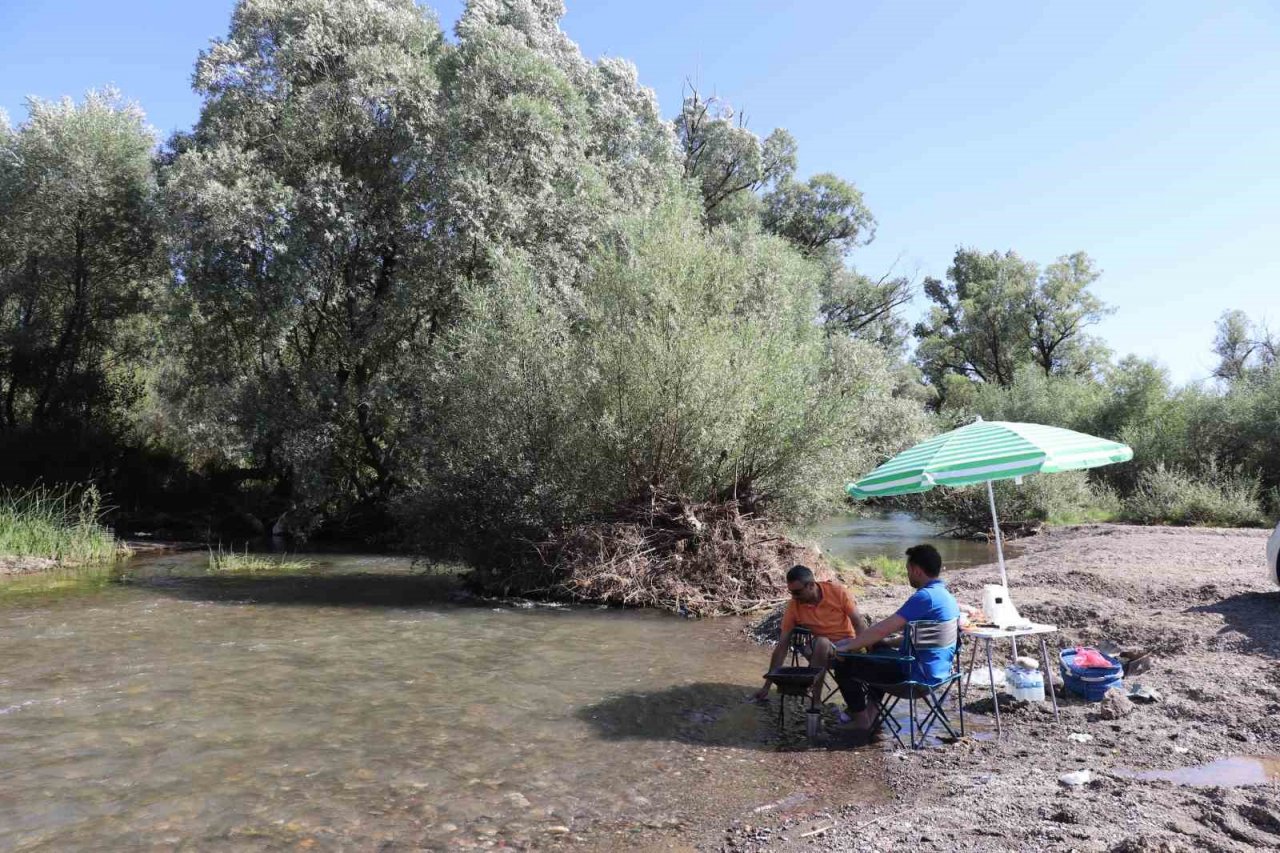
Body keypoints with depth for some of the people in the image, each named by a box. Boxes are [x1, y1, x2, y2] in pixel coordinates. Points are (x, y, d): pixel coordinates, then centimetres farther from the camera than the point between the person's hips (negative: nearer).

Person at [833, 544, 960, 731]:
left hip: (919, 674, -10)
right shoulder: (946, 596, 8)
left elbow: (882, 629, -24)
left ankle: (862, 719, 12)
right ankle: (871, 711, 30)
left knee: (845, 662, -2)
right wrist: (885, 642, 16)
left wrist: (847, 646, -14)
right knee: (878, 653, 32)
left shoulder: (925, 596, -22)